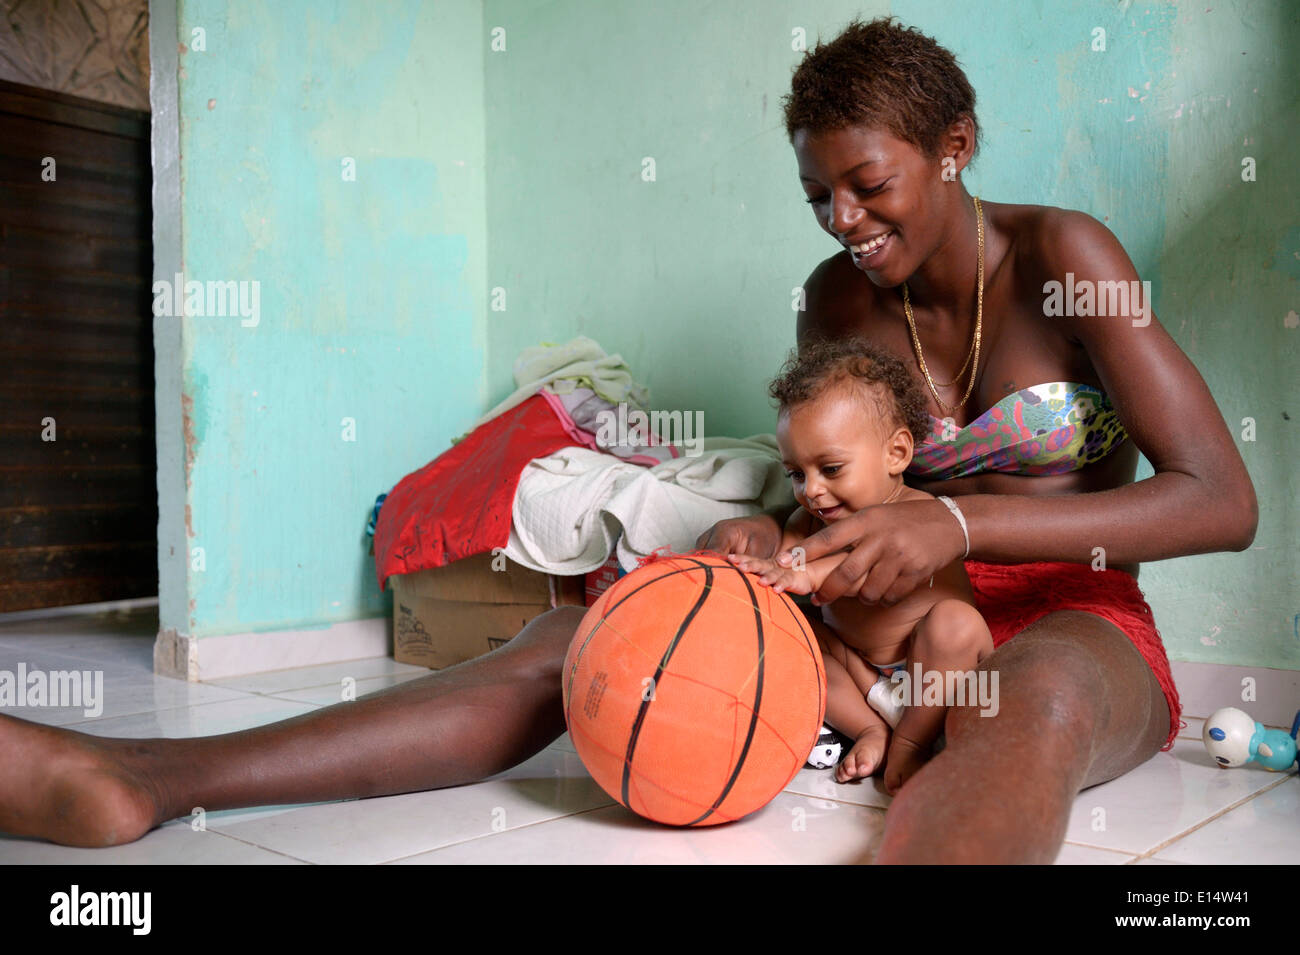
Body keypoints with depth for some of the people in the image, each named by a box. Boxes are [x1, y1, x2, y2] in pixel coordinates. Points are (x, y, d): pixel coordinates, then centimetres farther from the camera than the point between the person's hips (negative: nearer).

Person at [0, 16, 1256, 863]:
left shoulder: (1058, 257, -9)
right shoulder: (836, 297, 4)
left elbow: (1223, 503, -16)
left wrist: (959, 523, -28)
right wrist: (769, 538, -17)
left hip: (1071, 631, -4)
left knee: (1034, 698, -45)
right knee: (586, 634, -17)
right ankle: (146, 782, -27)